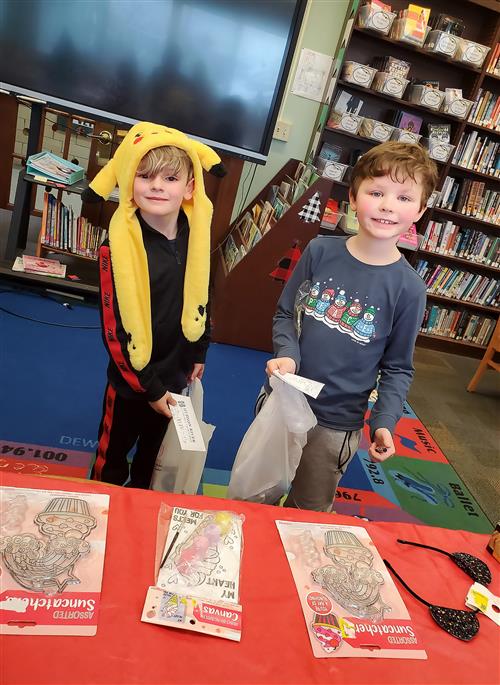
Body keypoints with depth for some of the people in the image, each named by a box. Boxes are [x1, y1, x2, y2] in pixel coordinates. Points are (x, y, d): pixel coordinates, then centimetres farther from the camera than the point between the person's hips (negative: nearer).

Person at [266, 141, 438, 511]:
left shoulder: (409, 288, -13)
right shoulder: (321, 250, -8)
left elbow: (398, 368, -5)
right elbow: (285, 313, 1)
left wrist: (384, 421, -17)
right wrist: (288, 353, -17)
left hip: (335, 425, -2)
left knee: (308, 513, 18)